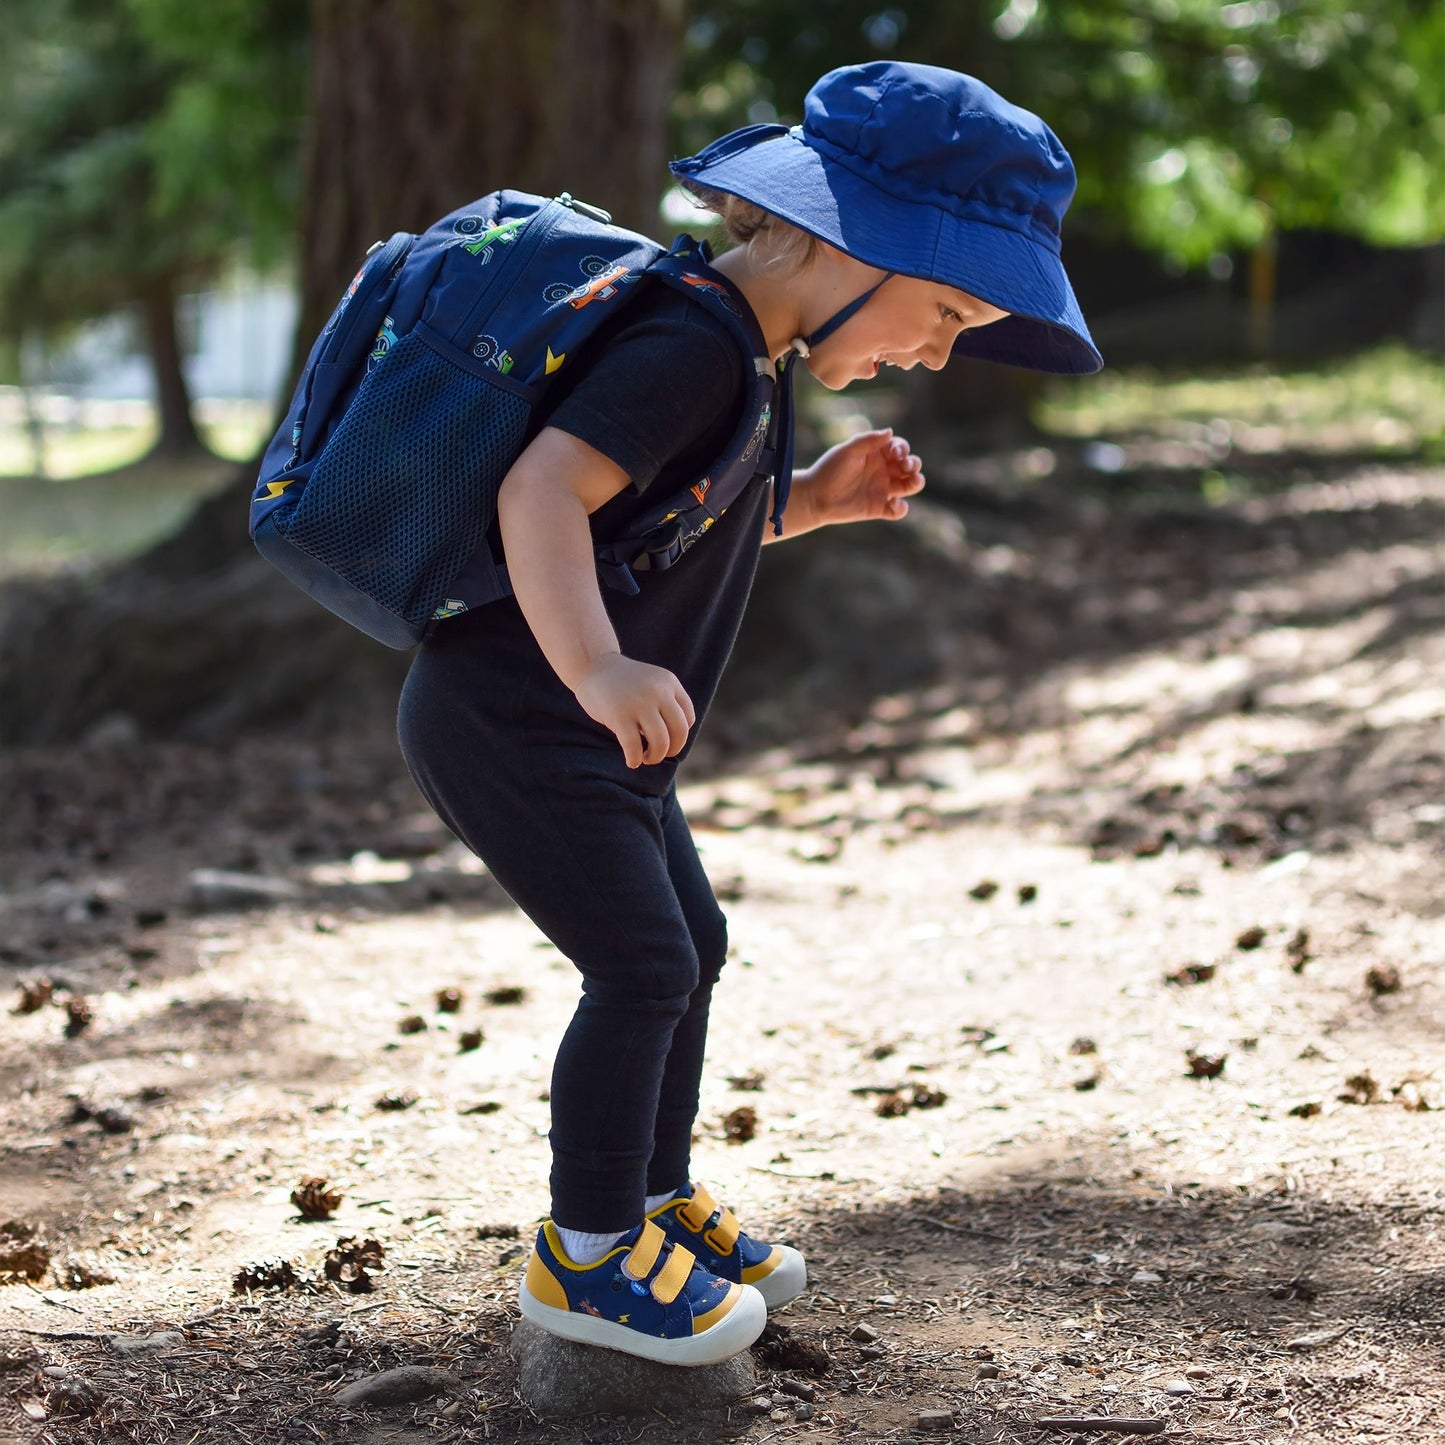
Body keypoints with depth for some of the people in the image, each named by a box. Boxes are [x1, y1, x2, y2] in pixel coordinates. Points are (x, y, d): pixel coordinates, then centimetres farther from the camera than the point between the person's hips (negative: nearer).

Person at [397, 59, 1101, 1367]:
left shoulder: (740, 362, 10)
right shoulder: (690, 348, -23)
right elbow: (541, 491, -36)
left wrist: (817, 499, 8)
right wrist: (598, 671, -48)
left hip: (579, 737, 10)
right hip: (504, 722, -10)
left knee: (691, 949, 17)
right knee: (643, 969, -8)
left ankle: (656, 1199, 33)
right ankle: (586, 1256, 7)